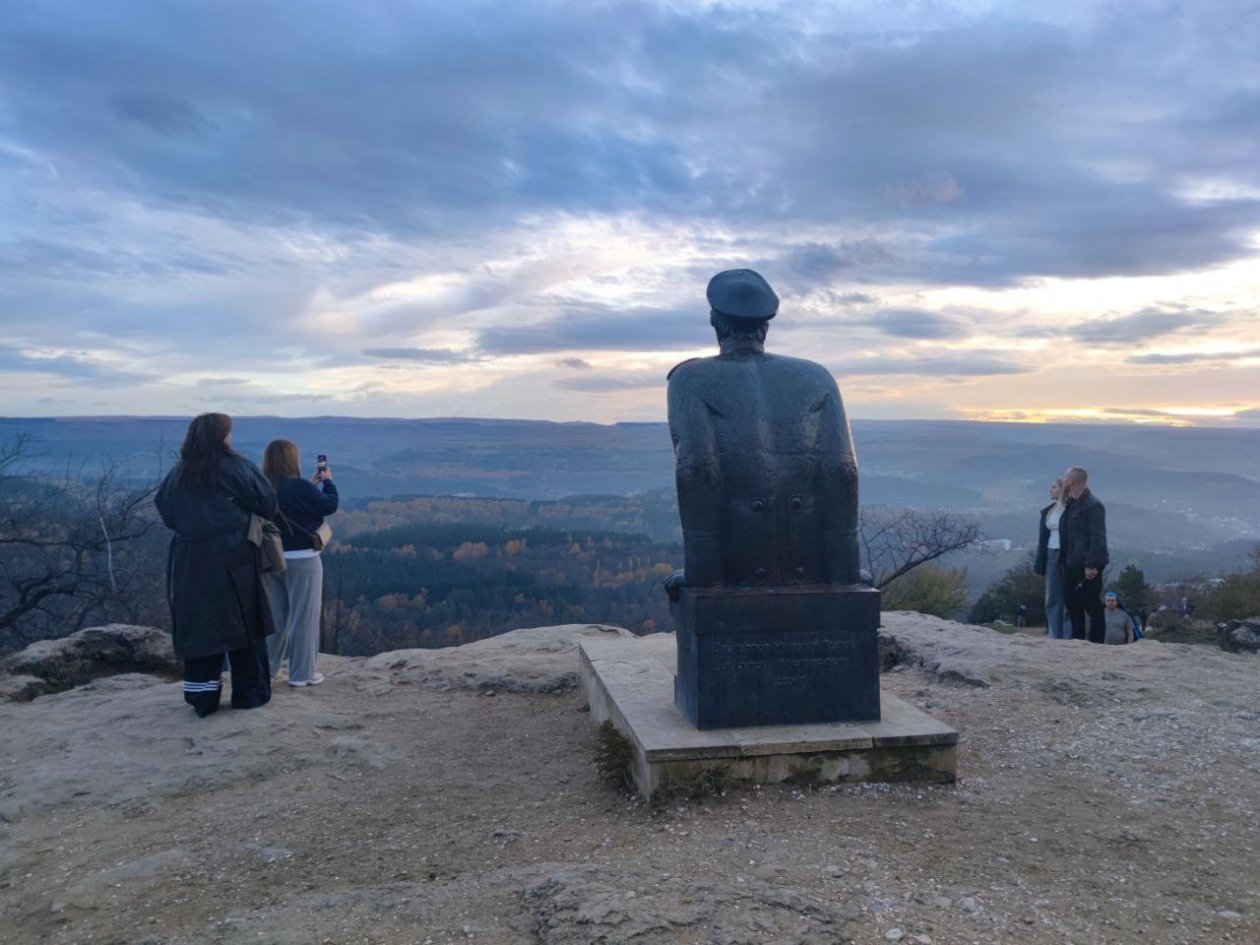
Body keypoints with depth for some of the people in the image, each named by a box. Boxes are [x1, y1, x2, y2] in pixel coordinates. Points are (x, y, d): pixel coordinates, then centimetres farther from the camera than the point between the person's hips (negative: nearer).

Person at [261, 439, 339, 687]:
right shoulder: (299, 487, -20)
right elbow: (329, 506, -9)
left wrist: (311, 486, 15)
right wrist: (327, 481, 5)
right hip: (301, 559, -7)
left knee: (277, 615, 19)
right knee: (304, 617, 3)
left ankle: (265, 667, 24)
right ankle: (302, 673, 8)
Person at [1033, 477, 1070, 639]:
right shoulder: (1048, 511, 14)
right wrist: (1040, 563, 10)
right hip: (1051, 556, 7)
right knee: (1052, 599, 6)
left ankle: (1068, 637, -2)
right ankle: (1055, 637, 10)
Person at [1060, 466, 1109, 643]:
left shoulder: (1093, 505, -12)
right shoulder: (1070, 505, 15)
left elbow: (1098, 538, -17)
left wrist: (1092, 564, -22)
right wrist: (1064, 559, 12)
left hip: (1087, 566, -9)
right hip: (1071, 564, 9)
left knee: (1092, 605, -1)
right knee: (1072, 603, 12)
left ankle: (1095, 641, 6)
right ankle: (1077, 640, 21)